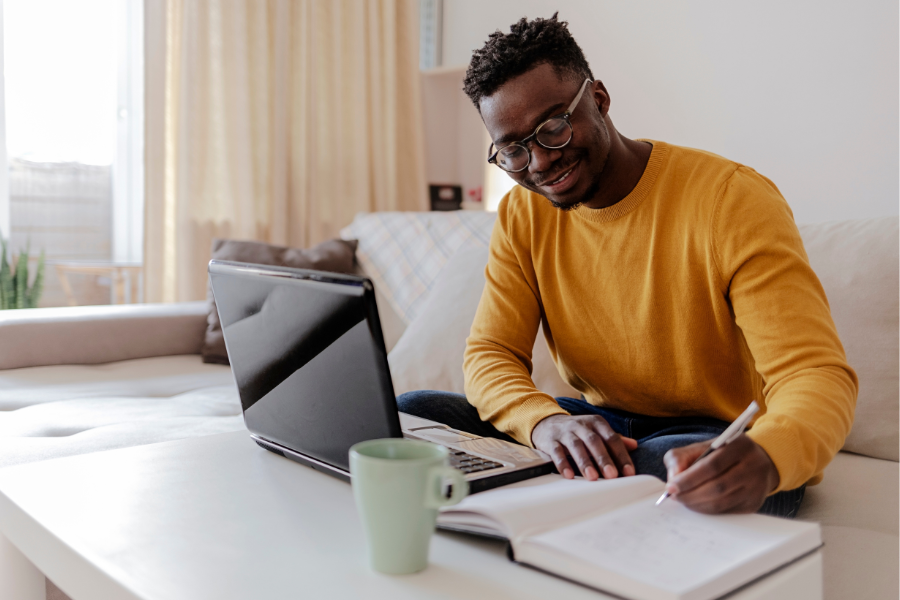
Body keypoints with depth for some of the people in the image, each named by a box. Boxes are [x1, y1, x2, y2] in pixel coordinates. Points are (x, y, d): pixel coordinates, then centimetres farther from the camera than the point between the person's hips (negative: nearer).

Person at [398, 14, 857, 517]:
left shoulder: (734, 199, -16)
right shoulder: (521, 214, 0)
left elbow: (819, 376, -23)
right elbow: (490, 356, -6)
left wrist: (762, 460, -47)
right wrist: (546, 421, -31)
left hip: (725, 442, -3)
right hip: (597, 424, 4)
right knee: (409, 414, -14)